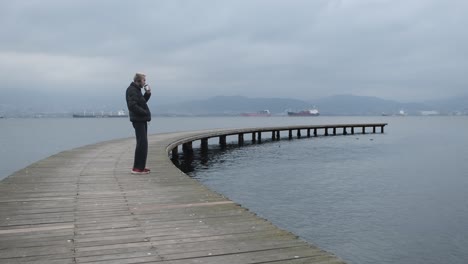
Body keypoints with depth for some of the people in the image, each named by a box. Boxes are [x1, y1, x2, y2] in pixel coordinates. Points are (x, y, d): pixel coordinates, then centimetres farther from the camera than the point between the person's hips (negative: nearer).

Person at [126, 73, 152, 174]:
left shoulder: (136, 89, 19)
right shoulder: (132, 90, -12)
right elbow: (132, 105, -23)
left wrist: (147, 93, 10)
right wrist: (145, 112, -19)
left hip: (141, 120, 11)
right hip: (138, 120, -11)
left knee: (142, 143, 15)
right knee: (142, 143, -10)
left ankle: (140, 166, 22)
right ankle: (137, 168, -7)